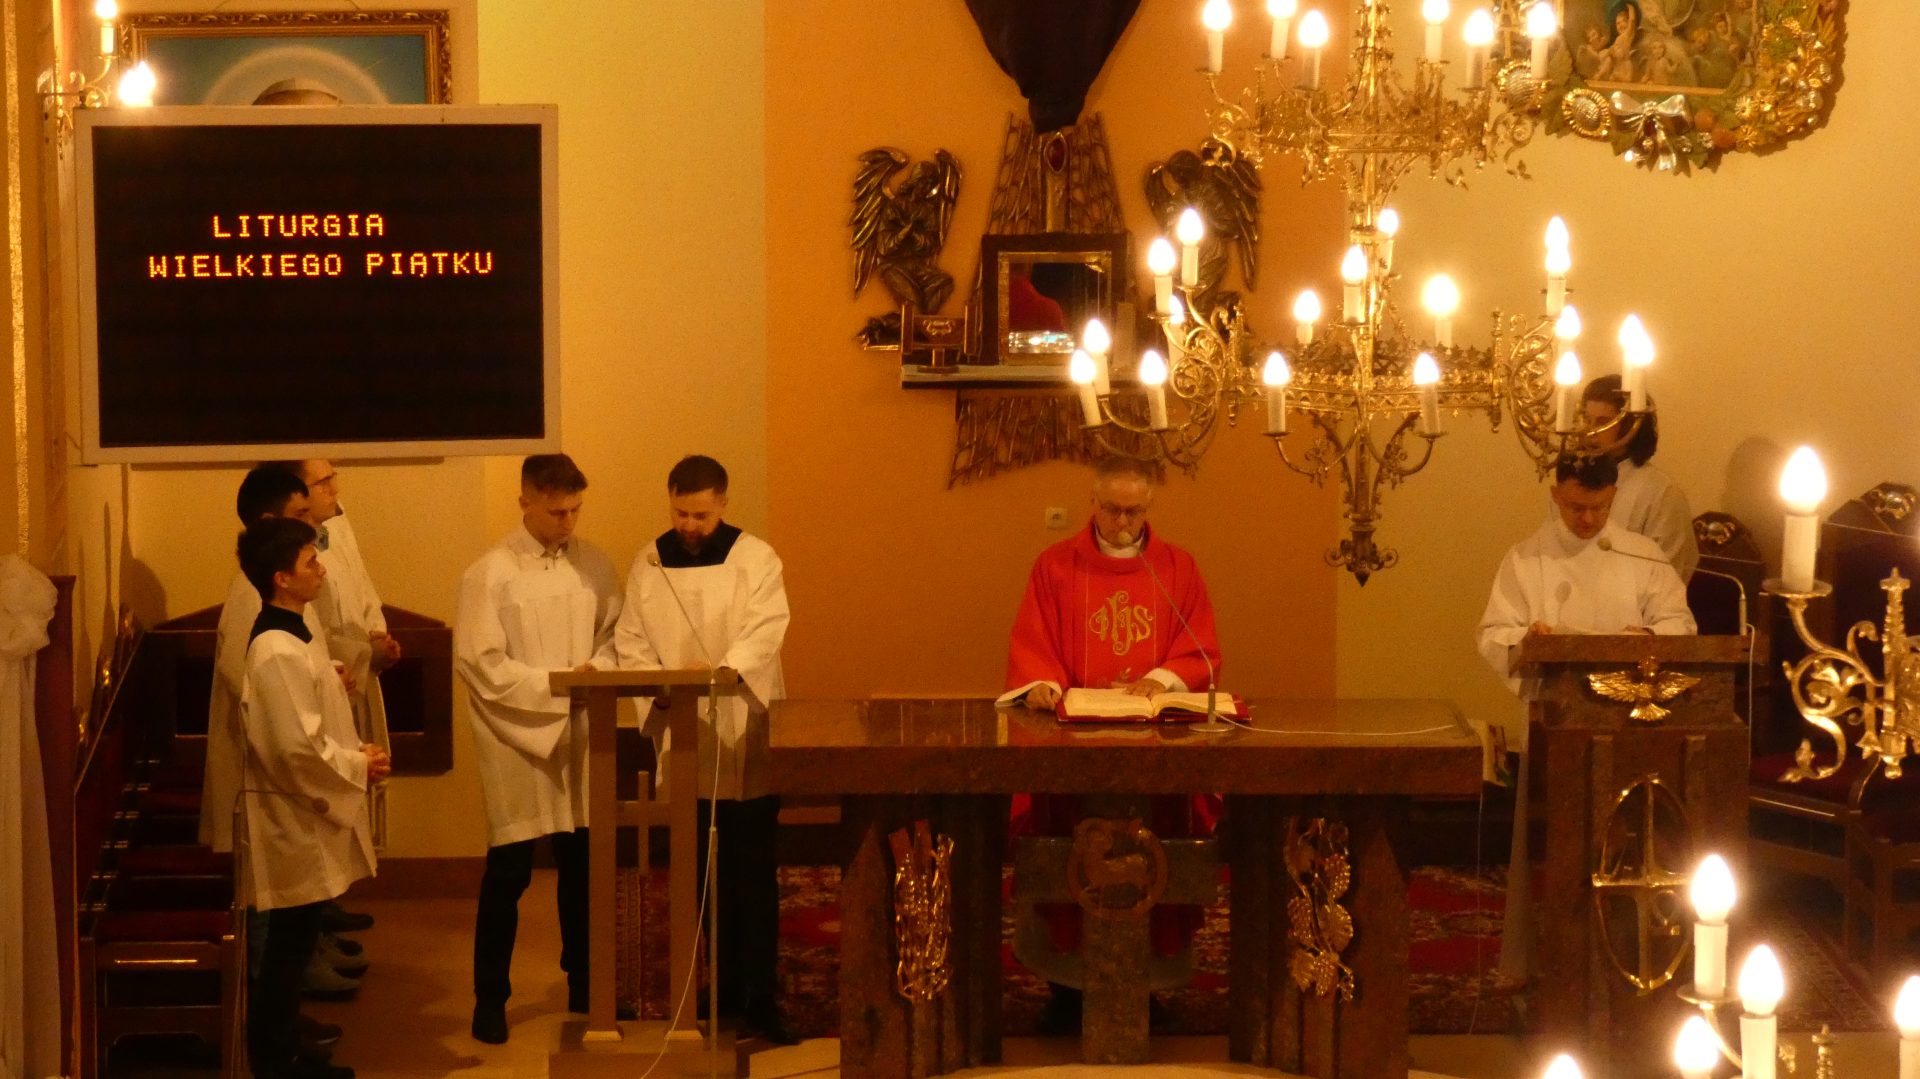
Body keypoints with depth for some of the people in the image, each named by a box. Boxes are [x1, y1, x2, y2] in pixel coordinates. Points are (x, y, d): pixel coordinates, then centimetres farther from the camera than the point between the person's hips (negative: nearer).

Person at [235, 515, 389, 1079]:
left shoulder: (288, 636, 10)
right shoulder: (277, 652, -22)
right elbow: (297, 747, -26)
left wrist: (353, 751, 6)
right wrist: (358, 766, -13)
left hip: (304, 818, 10)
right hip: (291, 819, -10)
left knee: (294, 945, 16)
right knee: (289, 944, -1)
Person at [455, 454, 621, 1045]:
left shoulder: (594, 565, 2)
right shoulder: (490, 573, -10)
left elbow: (612, 634, 11)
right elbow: (480, 663, -13)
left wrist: (598, 671, -10)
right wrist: (558, 683, -15)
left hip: (580, 736, 4)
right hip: (516, 738, -4)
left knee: (582, 869, 12)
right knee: (507, 876, 3)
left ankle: (584, 987, 28)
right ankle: (490, 998, 15)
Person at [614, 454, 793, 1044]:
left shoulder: (755, 558, -3)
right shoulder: (649, 563, 7)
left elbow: (766, 629, -15)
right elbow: (630, 640, 6)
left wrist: (725, 668, -33)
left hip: (745, 735, -3)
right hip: (683, 739, 3)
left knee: (752, 871, -4)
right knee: (705, 870, 8)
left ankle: (759, 995, -1)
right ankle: (724, 987, 17)